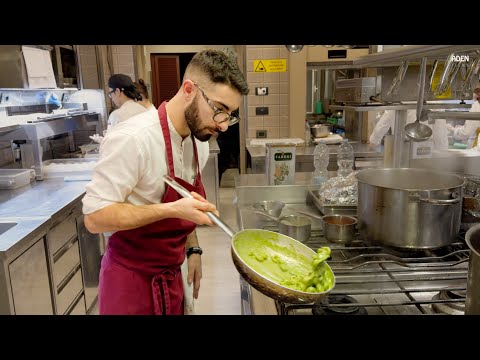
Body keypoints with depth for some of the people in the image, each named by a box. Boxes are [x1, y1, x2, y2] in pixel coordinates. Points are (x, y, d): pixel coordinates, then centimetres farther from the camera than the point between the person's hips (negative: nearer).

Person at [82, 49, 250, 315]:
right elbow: (95, 217, -23)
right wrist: (171, 209, -30)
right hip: (131, 280, -6)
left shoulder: (200, 142, 0)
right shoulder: (132, 139, -25)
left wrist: (192, 250, 5)